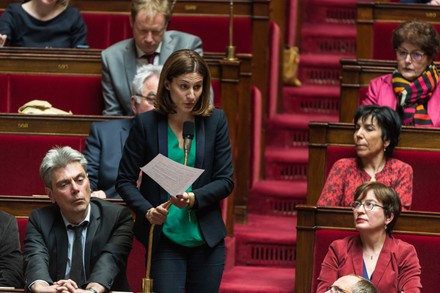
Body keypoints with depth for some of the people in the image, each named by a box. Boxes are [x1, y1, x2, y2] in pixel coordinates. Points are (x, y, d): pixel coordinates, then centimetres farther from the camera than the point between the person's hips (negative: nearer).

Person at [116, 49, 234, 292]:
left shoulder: (215, 121, 1)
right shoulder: (146, 124, -3)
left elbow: (225, 181, 1)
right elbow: (125, 181, 0)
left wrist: (193, 198, -17)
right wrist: (147, 211, -17)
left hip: (206, 238, 2)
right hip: (165, 238, -2)